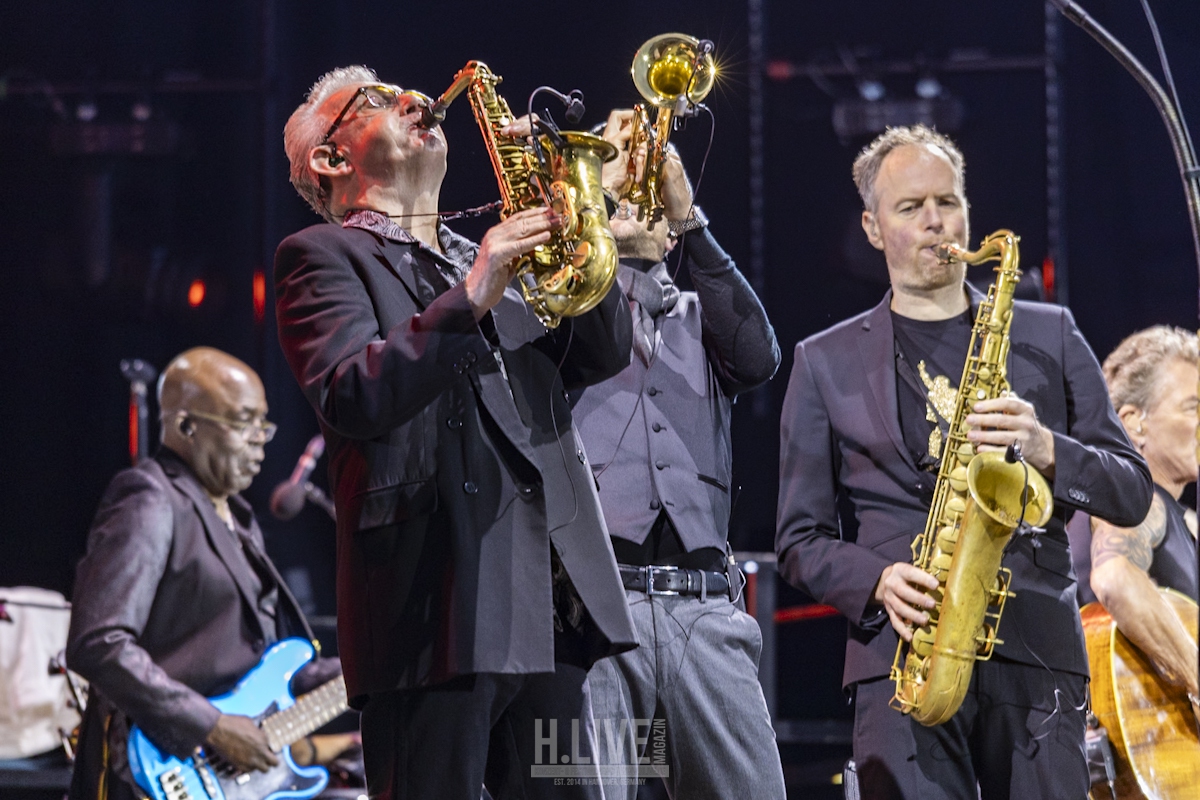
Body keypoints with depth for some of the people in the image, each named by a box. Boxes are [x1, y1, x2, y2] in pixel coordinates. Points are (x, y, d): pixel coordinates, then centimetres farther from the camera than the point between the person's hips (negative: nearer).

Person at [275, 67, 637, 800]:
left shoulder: (490, 260, 26)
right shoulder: (323, 256, 4)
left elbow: (603, 354, 14)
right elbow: (354, 400, -13)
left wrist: (571, 220, 1)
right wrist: (470, 300, -21)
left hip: (548, 603, 7)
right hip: (434, 603, -6)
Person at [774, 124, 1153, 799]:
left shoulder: (1049, 336, 16)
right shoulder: (827, 362, 14)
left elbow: (1132, 494, 11)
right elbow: (801, 540, 12)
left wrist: (1047, 450, -8)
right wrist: (879, 581, -8)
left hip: (1036, 653, 1)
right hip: (900, 662, -1)